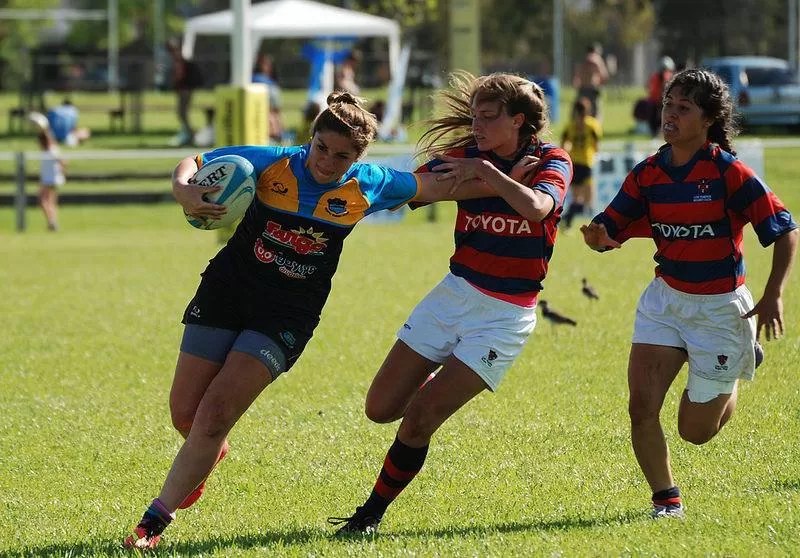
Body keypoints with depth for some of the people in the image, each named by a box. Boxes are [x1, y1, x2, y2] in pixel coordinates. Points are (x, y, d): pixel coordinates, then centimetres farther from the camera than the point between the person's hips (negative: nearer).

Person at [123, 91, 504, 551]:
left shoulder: (366, 187, -7)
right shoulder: (274, 164, -12)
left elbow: (441, 186, 6)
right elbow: (192, 164, -5)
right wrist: (185, 192, -28)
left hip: (286, 319, -1)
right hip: (225, 293, 1)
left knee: (215, 414, -16)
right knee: (185, 414, 3)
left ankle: (156, 520, -5)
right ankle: (210, 456, 42)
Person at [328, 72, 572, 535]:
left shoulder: (552, 161, -7)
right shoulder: (466, 156, 2)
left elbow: (535, 208, -28)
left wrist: (486, 171, -25)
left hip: (505, 317, -5)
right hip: (455, 293, 5)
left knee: (418, 420, -11)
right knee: (382, 408, 4)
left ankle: (373, 513, 7)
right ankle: (443, 384, 36)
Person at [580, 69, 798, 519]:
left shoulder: (729, 172, -17)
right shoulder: (648, 174, -4)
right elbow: (612, 229, 0)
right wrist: (599, 238, -25)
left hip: (719, 307, -4)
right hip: (666, 300, 4)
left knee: (696, 430, 6)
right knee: (642, 406, -13)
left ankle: (739, 368, 38)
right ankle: (667, 500, 7)